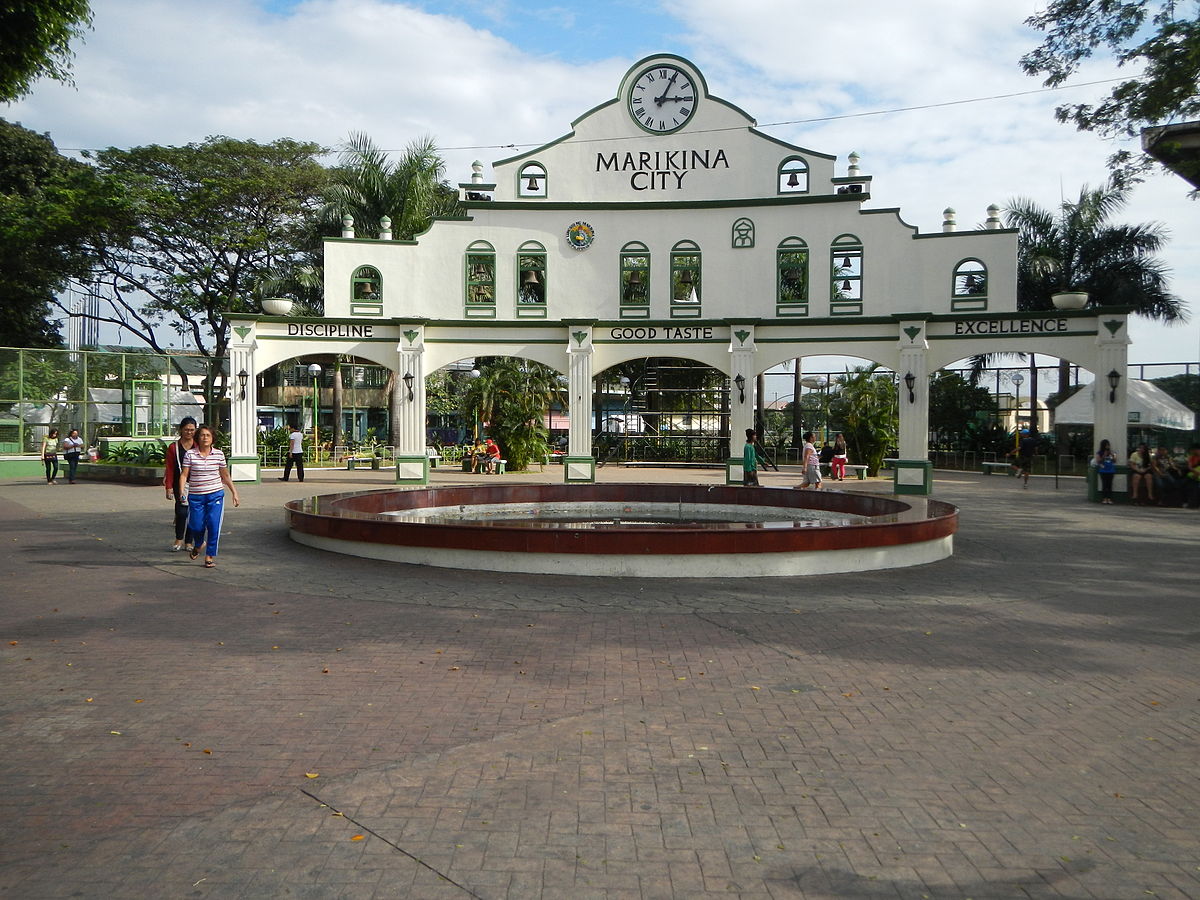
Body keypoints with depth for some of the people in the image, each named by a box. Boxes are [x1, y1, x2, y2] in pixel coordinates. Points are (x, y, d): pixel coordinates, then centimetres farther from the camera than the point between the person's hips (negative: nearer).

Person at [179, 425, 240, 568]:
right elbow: (184, 475, -4)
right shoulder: (190, 454, -3)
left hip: (215, 495, 1)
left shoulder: (219, 454, 2)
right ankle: (198, 545, 38)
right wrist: (182, 492, -18)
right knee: (196, 526, 3)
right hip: (196, 496, 0)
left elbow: (225, 476, 11)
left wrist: (234, 493, 11)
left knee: (213, 526, -7)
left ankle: (210, 556, 6)